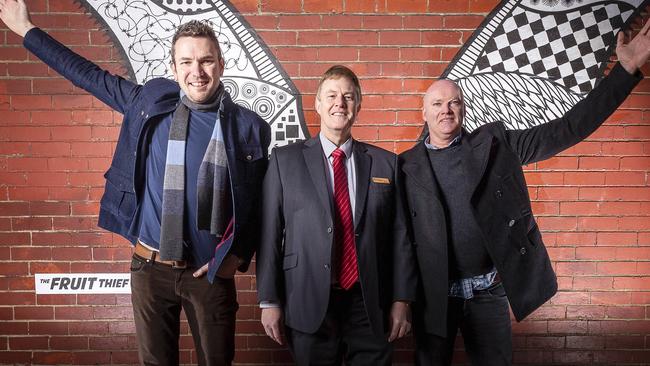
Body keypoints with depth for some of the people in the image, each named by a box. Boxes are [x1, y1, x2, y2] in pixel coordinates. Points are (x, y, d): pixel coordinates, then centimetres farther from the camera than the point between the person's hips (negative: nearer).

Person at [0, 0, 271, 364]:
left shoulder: (250, 128, -6)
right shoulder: (151, 101, 0)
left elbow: (261, 203, 1)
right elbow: (91, 76, 12)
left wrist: (236, 256, -8)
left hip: (210, 273, -2)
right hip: (151, 267, 2)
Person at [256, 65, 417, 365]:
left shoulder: (385, 162, 6)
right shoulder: (285, 160, 2)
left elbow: (399, 236, 5)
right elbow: (269, 233, -1)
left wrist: (401, 300, 3)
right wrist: (269, 301, -4)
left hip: (370, 305, 2)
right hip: (309, 304, -1)